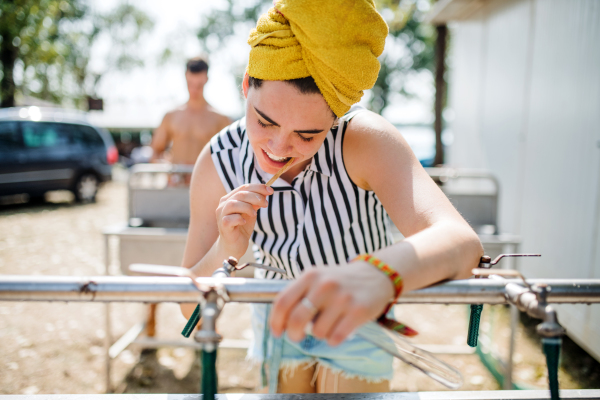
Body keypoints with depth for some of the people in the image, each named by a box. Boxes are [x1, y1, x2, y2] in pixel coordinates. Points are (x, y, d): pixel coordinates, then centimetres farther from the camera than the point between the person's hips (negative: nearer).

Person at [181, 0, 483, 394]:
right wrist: (225, 251, -39)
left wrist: (377, 275, -69)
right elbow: (191, 309, -18)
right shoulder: (217, 164, -25)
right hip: (280, 316, 2)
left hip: (357, 322, -2)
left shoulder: (364, 139, -33)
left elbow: (462, 242, -48)